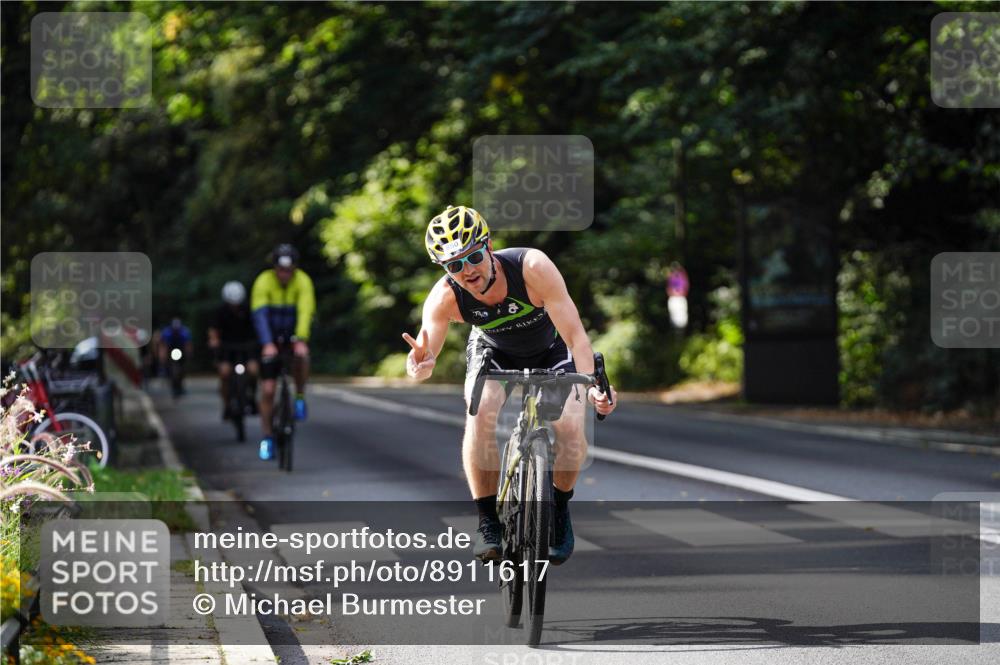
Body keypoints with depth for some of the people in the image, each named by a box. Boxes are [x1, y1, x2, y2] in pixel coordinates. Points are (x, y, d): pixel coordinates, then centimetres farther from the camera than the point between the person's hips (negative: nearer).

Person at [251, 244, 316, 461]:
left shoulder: (303, 281, -20)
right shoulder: (263, 282, -21)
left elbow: (305, 312, -32)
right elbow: (260, 315, -31)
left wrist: (301, 340, -47)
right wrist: (267, 344, -45)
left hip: (294, 333, 0)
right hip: (271, 338, 0)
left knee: (301, 355, -36)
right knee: (267, 390, -5)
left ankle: (300, 397, -13)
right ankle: (266, 438, 9)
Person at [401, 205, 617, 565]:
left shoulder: (532, 267, -38)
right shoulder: (445, 297, -31)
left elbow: (576, 336, -38)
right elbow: (426, 355, -36)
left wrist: (593, 386, -53)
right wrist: (420, 365, -61)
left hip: (551, 350, -1)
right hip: (494, 351, 1)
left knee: (569, 426, -23)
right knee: (481, 416, -28)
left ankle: (560, 509, 5)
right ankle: (488, 520, -13)